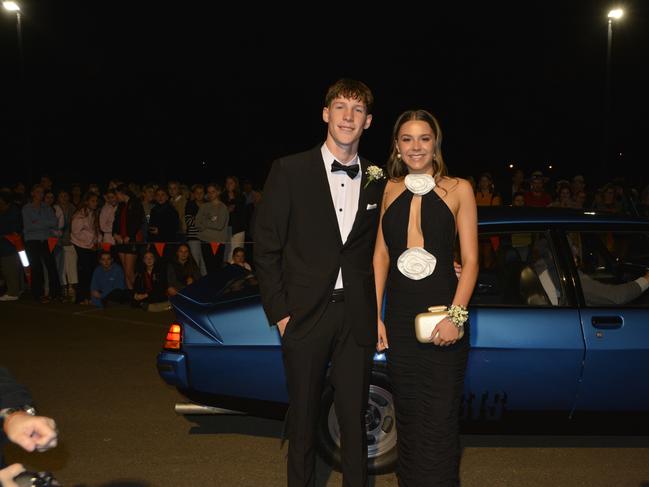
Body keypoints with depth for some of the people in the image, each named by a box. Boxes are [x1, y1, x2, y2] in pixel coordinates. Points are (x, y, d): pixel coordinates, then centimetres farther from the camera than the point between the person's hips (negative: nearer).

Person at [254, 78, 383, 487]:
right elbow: (266, 248, -3)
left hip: (356, 317, 2)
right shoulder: (290, 171, -3)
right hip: (305, 314, -2)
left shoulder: (376, 181, 6)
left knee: (354, 417, 10)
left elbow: (376, 249, 13)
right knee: (303, 416, 11)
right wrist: (279, 312, -7)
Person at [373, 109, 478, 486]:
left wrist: (456, 315, -14)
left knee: (441, 418, 0)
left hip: (443, 315, -3)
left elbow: (470, 260, -3)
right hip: (399, 317, 3)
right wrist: (376, 316, 3)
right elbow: (381, 254, 9)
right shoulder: (389, 190, 9)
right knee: (407, 413, 13)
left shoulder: (458, 190, 0)